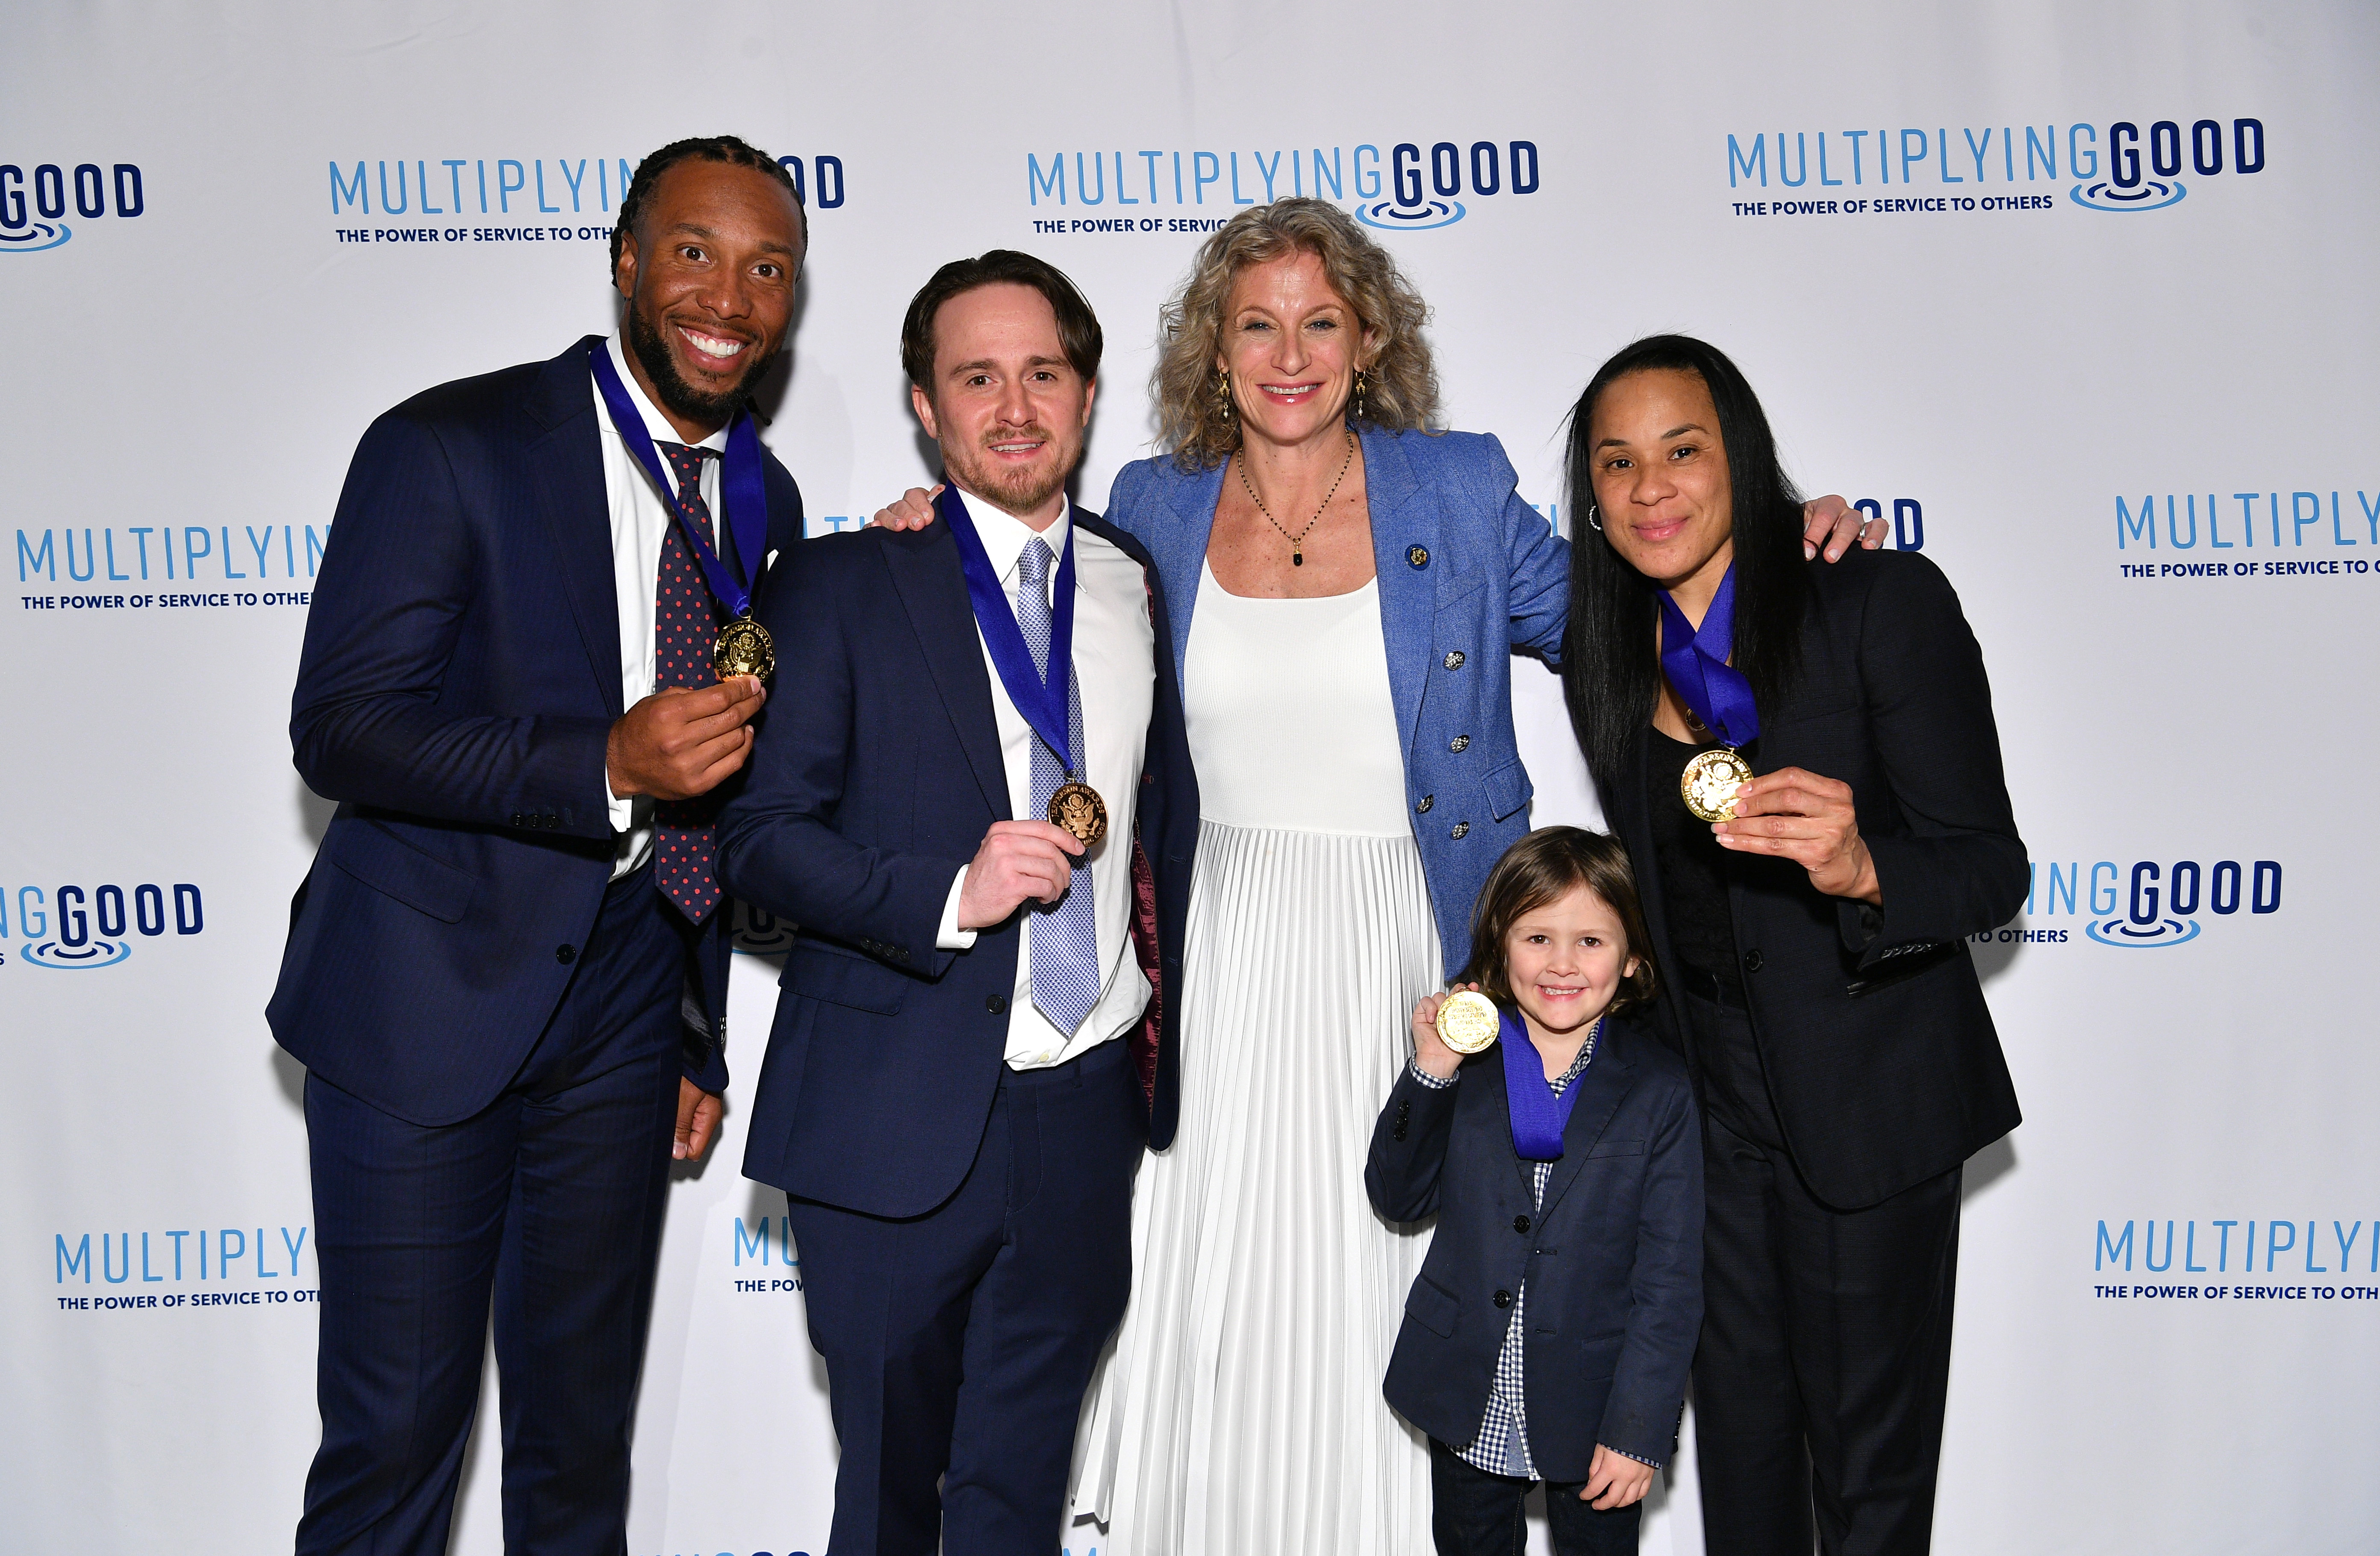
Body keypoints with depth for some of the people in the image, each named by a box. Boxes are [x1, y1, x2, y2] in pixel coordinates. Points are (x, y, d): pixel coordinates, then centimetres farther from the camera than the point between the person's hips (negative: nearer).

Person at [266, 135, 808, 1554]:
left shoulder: (764, 501, 8)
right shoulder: (450, 449, -10)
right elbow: (341, 729, -16)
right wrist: (604, 767, -29)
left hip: (624, 1002, 5)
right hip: (431, 996, -5)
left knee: (583, 1435, 16)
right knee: (394, 1437, 3)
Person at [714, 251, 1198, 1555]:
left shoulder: (1133, 580, 9)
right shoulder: (848, 586, -4)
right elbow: (761, 835, -8)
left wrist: (1160, 1016, 12)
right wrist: (948, 895, -23)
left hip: (1090, 1109, 4)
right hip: (900, 1122, -3)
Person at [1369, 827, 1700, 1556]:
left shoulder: (1659, 1090, -10)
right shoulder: (1468, 1063, -3)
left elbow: (1670, 1278, -10)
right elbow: (1398, 1199, -2)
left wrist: (1638, 1430, -13)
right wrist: (1429, 1076, -16)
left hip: (1592, 1413, -2)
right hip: (1466, 1409, 3)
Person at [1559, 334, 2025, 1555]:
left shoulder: (1885, 604, -15)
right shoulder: (1606, 653, 2)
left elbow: (1992, 869, -17)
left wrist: (1858, 866, -38)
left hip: (1868, 1098, -5)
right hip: (1707, 1096, 5)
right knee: (1737, 1423, 20)